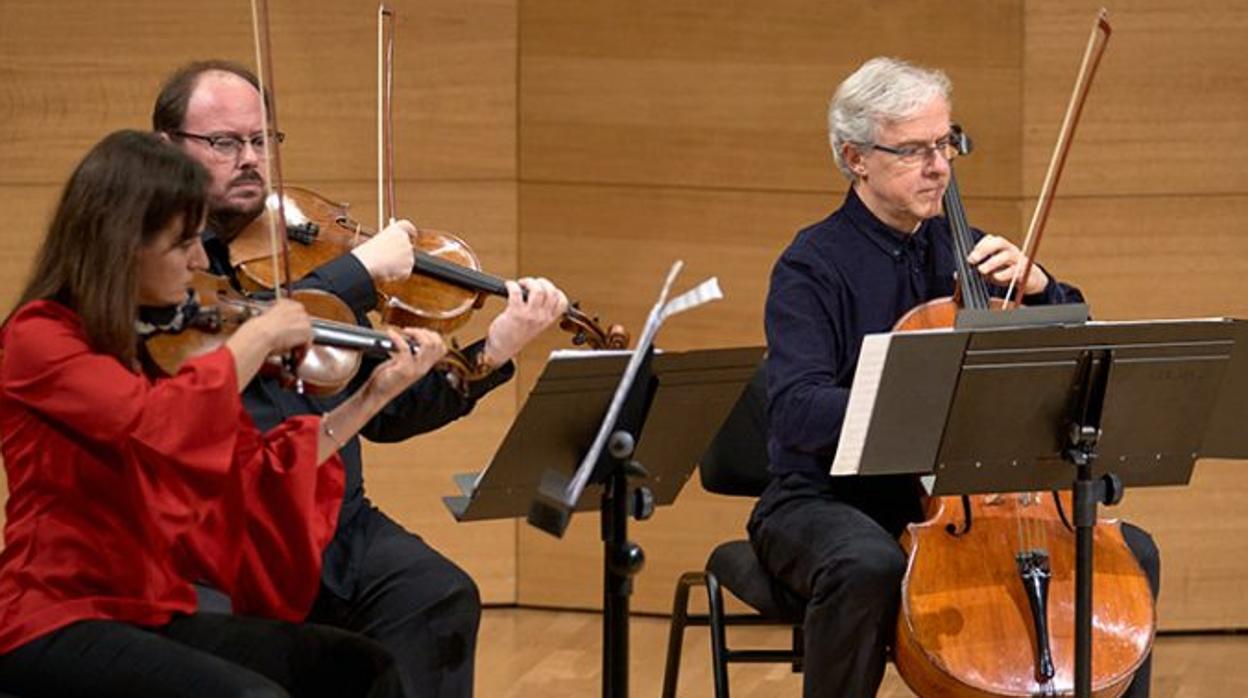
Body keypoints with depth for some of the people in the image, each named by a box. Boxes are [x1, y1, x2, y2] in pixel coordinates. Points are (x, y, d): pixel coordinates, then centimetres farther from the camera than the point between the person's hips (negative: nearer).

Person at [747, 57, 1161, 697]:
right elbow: (797, 411, -24)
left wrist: (1037, 286, -6)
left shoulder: (962, 249, 12)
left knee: (1132, 552, -10)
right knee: (867, 565, -40)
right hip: (829, 501, -6)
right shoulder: (813, 267, -8)